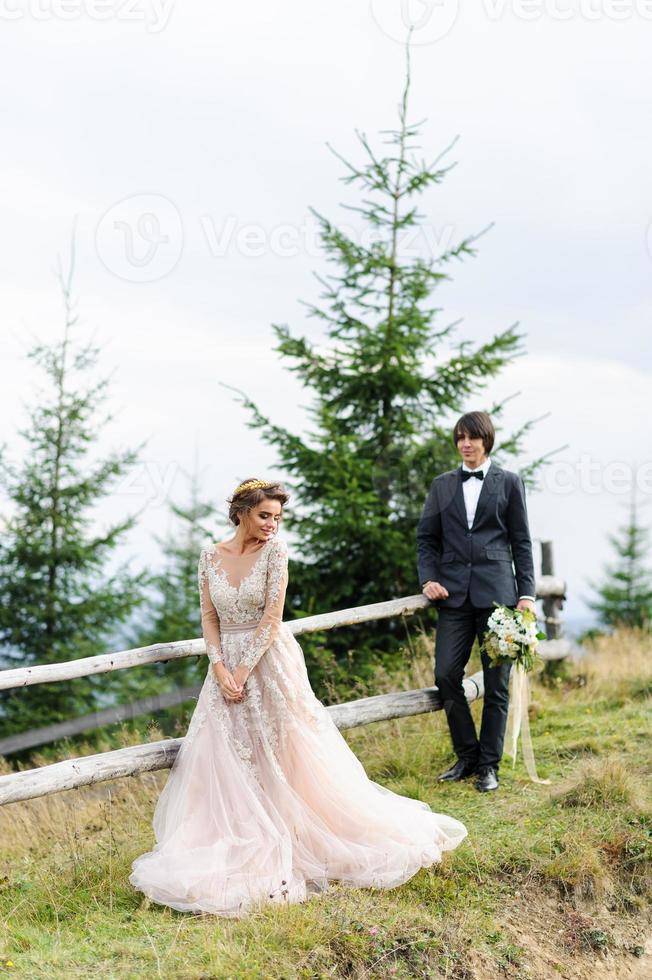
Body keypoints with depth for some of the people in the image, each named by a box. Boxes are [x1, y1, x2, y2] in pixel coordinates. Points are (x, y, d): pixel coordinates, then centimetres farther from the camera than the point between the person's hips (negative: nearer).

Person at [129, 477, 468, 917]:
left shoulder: (274, 549, -8)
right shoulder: (211, 555, 2)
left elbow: (272, 618, -12)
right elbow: (209, 617, 3)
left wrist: (244, 671, -15)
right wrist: (219, 668, -10)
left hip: (271, 665, -3)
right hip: (227, 666, 4)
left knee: (288, 759, 1)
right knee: (224, 762, 4)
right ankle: (237, 847, 16)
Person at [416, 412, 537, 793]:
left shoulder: (509, 482, 7)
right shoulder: (442, 485, 14)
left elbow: (521, 542, 6)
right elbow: (427, 538, 14)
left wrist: (527, 593, -2)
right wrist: (428, 578, -2)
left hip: (496, 591, -2)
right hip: (454, 592, 2)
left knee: (496, 682, 1)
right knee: (446, 675, -3)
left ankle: (489, 765, 12)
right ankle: (467, 756, 14)